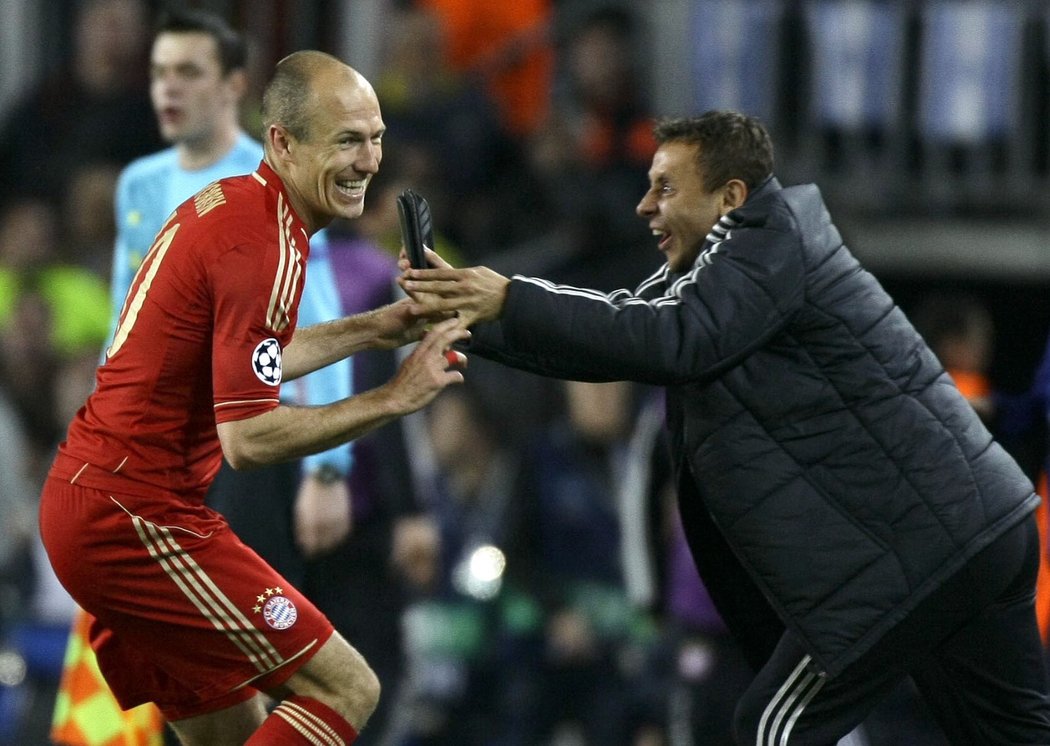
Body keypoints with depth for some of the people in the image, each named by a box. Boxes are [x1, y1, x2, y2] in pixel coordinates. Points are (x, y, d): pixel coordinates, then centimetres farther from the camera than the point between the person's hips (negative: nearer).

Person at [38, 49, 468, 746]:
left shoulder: (225, 204, 11)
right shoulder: (264, 244, -19)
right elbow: (248, 438, -22)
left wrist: (372, 329, 22)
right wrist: (394, 398, -16)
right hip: (137, 521, -10)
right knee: (346, 689, -9)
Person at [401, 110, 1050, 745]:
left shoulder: (773, 238, -10)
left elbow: (669, 339, -24)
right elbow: (611, 338, 13)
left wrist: (510, 301, -22)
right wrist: (472, 318, 4)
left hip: (916, 545, -10)